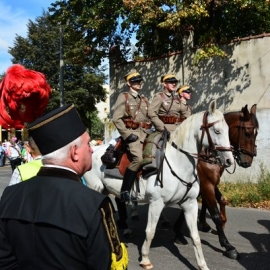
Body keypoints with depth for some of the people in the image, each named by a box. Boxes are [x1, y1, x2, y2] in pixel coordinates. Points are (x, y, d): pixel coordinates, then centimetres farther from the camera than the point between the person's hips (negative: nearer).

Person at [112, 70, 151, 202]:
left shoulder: (144, 99, 21)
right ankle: (125, 190, -18)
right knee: (138, 158, -28)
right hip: (132, 133, -6)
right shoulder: (123, 97, 3)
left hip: (145, 133, 7)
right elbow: (116, 119, -7)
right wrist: (127, 134, -14)